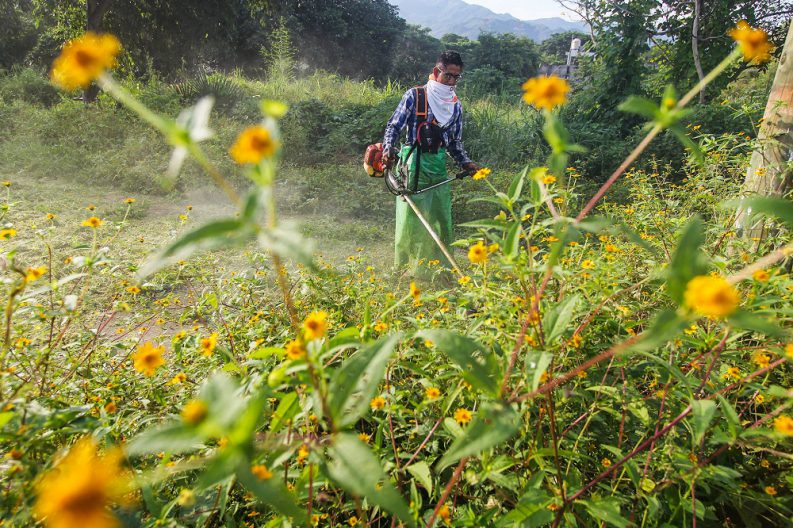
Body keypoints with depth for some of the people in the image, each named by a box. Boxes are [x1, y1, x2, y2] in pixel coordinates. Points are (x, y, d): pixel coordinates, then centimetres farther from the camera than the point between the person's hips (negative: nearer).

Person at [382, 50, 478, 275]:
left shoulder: (456, 105, 14)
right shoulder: (414, 95, 0)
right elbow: (393, 126, -3)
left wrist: (466, 163, 3)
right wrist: (388, 149, -21)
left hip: (439, 166, 5)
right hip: (413, 164, -5)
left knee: (442, 219, 5)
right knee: (411, 218, -4)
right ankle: (404, 270, 6)